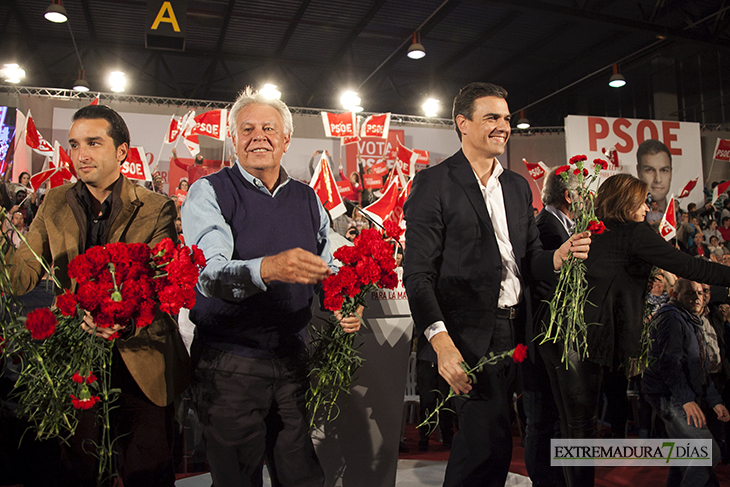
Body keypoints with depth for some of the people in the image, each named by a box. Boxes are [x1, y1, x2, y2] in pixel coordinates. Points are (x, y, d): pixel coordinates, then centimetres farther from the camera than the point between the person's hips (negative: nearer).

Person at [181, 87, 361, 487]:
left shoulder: (308, 200, 9)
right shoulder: (209, 192, -5)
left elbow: (326, 272, 16)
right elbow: (208, 274, -21)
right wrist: (267, 269, -40)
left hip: (292, 361, 4)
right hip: (228, 364, -3)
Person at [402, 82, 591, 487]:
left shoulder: (518, 186, 16)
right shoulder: (433, 183, -6)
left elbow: (529, 258, 17)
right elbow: (418, 273, -11)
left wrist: (559, 256, -6)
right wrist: (440, 340, -22)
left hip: (513, 333, 7)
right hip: (468, 335, -6)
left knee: (479, 435, 13)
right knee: (492, 441, -11)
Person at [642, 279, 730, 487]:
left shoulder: (691, 322, 22)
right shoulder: (671, 318, -11)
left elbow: (698, 368, 26)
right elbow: (668, 362, -23)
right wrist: (686, 399, -31)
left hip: (680, 398, 10)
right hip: (668, 395, -10)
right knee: (709, 453, -13)